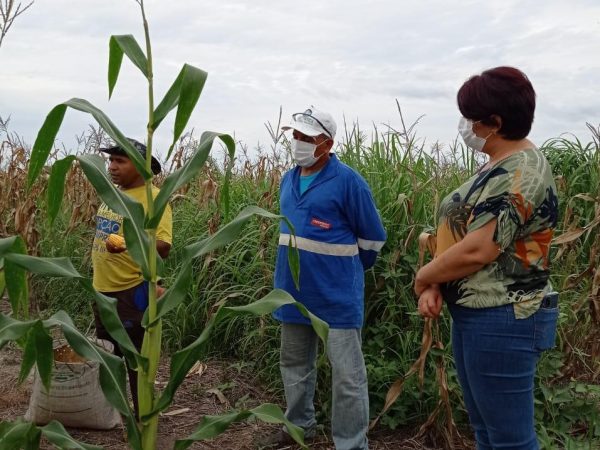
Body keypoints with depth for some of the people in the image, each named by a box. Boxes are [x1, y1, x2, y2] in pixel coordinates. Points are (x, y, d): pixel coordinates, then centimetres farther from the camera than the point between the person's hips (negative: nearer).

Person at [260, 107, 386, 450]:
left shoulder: (347, 181, -14)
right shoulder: (289, 180, 7)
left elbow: (373, 238, -7)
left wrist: (347, 269, 6)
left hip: (336, 296, -7)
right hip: (293, 292, 8)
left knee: (347, 376, -2)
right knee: (295, 364, 19)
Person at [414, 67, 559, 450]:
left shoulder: (519, 173, -18)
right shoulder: (499, 167, 13)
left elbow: (476, 251, -25)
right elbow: (460, 234, 12)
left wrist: (423, 278, -8)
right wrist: (436, 285, -4)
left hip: (503, 321, -10)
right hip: (476, 315, 10)